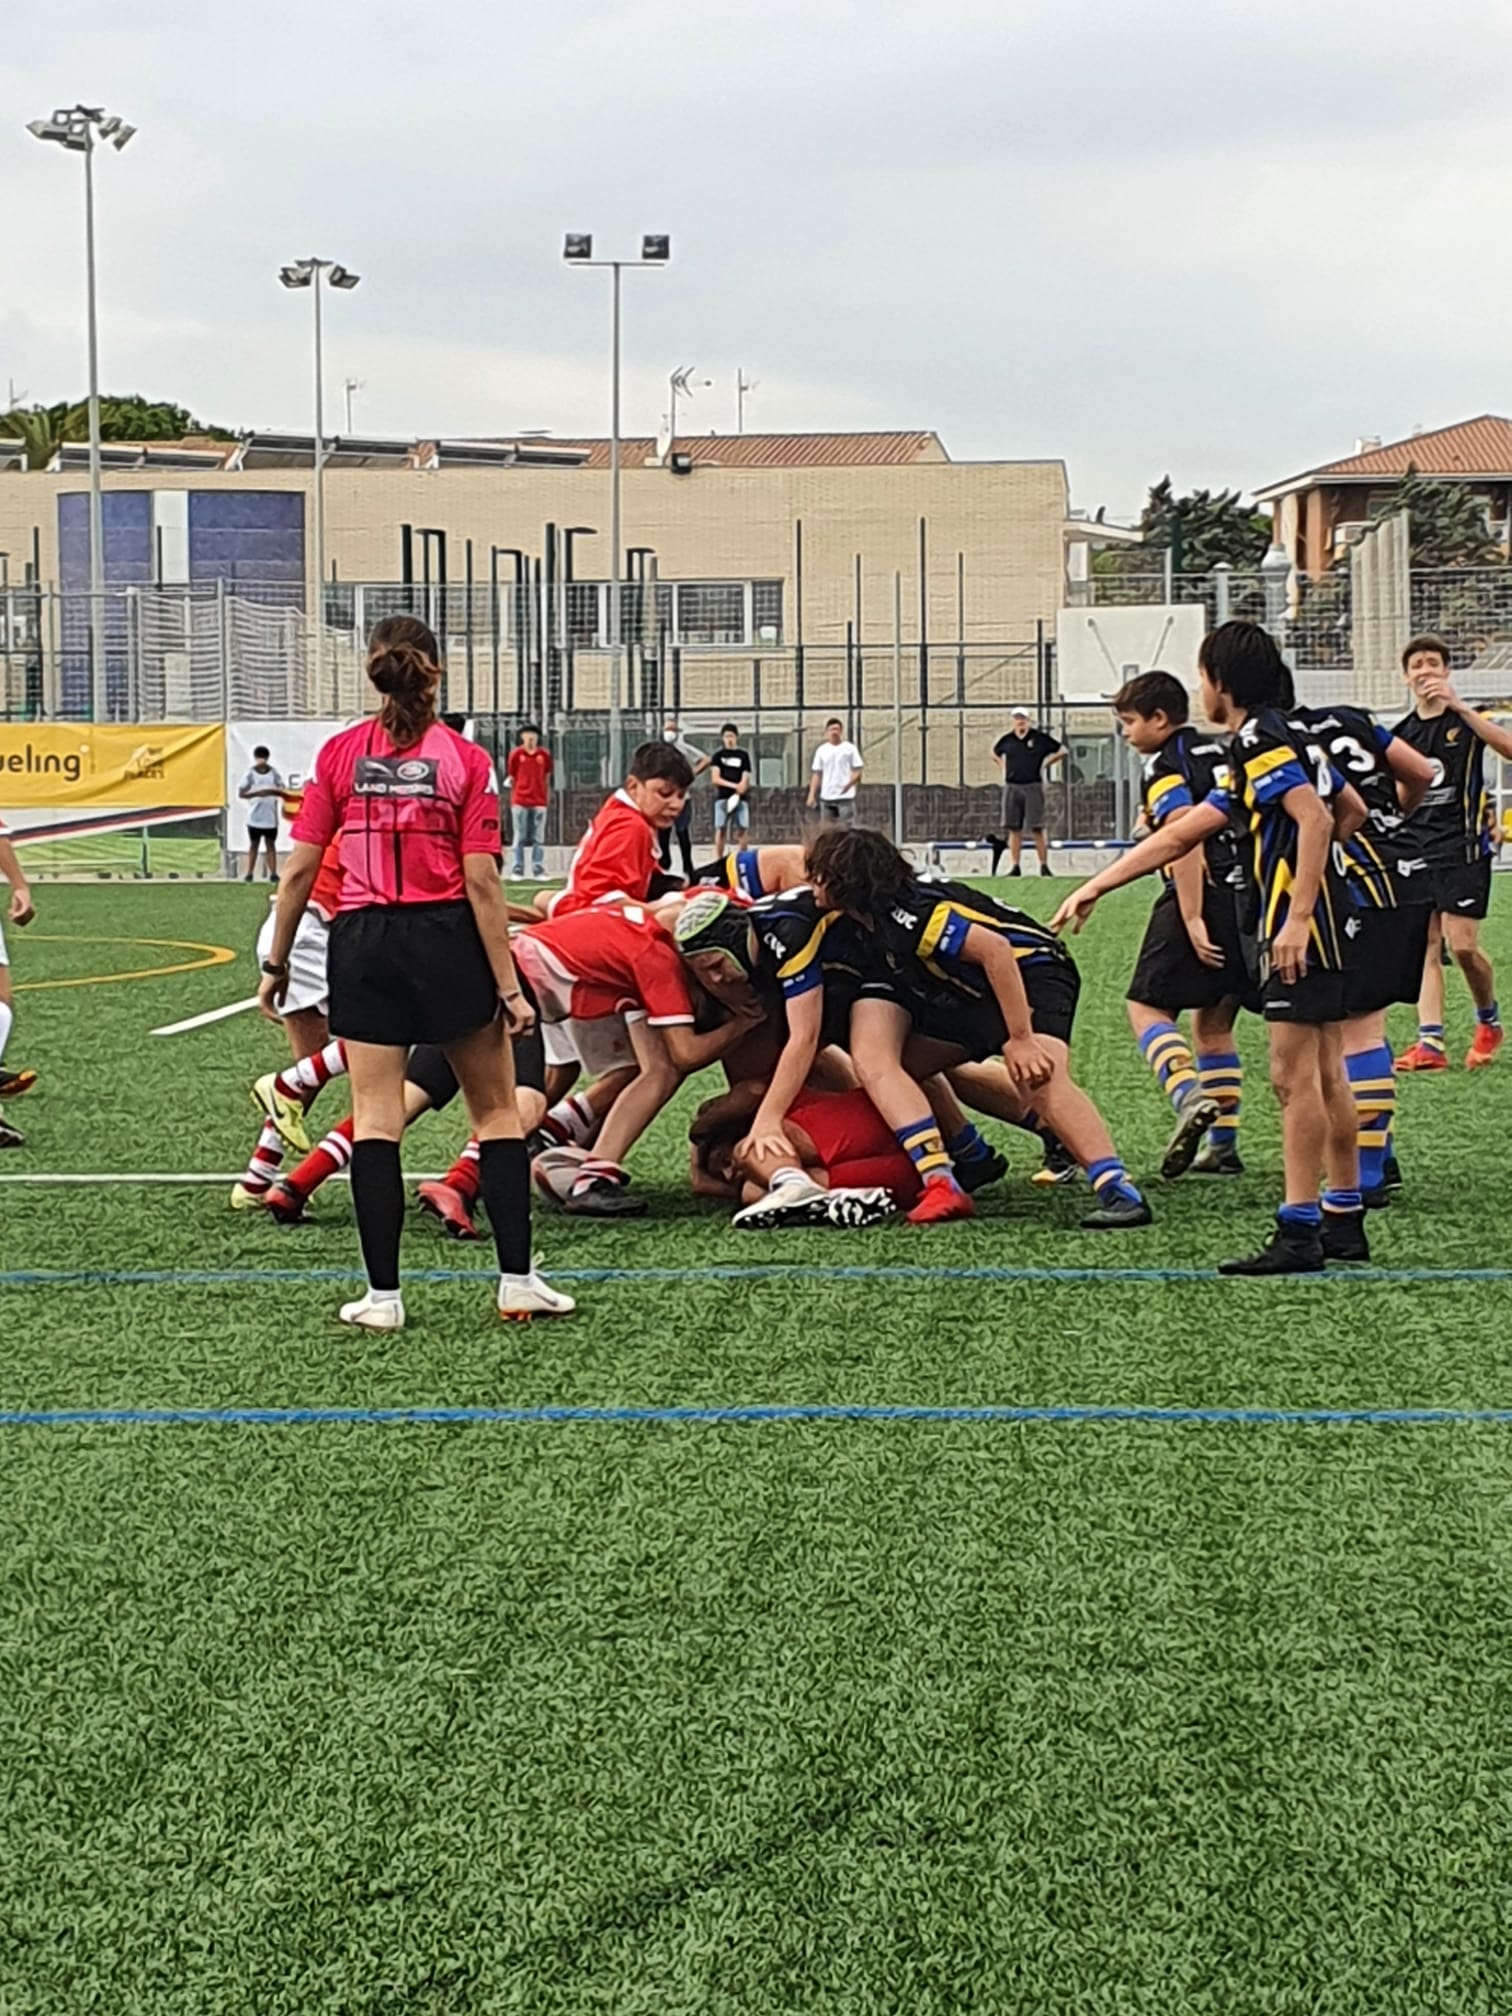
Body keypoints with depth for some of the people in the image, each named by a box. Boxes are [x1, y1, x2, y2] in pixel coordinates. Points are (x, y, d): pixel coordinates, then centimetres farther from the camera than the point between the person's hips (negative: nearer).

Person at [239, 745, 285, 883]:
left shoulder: (273, 773, 3)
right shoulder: (250, 774, -1)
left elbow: (283, 791, 2)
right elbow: (241, 794, -5)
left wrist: (272, 792, -18)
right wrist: (256, 793, -20)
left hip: (271, 816, 1)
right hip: (255, 817, -1)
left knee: (270, 844, 4)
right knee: (254, 844, 6)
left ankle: (273, 874, 1)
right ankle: (249, 873, 8)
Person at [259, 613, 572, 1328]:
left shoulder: (340, 754, 0)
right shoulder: (466, 760, -5)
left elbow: (300, 871, -1)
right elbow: (481, 881, -9)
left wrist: (277, 961, 11)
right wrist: (508, 987, -6)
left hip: (364, 945, 1)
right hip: (449, 942, -1)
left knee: (375, 1119, 4)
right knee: (497, 1110, 11)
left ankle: (383, 1294, 3)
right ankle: (517, 1279, 10)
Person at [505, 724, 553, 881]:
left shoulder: (544, 755, 5)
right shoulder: (516, 753, 0)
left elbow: (547, 778, 13)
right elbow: (511, 776, 6)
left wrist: (547, 796, 11)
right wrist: (513, 796, 1)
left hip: (539, 802, 2)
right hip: (520, 801, -2)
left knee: (539, 839, 3)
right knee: (520, 838, 1)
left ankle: (538, 871, 5)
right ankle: (517, 871, 4)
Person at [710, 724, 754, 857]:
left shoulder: (743, 755, 10)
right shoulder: (718, 755, 8)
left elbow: (745, 779, 3)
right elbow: (716, 779, -1)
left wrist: (738, 792, -16)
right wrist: (734, 785, -15)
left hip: (740, 797, 1)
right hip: (722, 797, -1)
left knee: (743, 829, -7)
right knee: (721, 829, -5)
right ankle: (720, 860, -1)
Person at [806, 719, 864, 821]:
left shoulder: (850, 748, 2)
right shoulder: (821, 750, 10)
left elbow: (857, 771, 0)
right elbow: (816, 774, 11)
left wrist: (849, 784, -19)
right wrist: (812, 795, 2)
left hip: (846, 797, -3)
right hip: (826, 797, 3)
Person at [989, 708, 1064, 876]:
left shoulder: (1039, 738, -1)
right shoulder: (1006, 740, 8)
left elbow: (1061, 752, 5)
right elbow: (994, 753, 28)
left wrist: (1045, 764, 1)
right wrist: (1003, 767, 14)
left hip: (1033, 787, -3)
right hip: (1011, 787, 3)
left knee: (1037, 829, -5)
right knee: (1014, 829, 4)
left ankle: (1044, 866, -3)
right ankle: (1014, 866, 7)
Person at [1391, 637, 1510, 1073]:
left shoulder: (1465, 721, -2)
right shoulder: (1401, 733, 11)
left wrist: (1458, 706, -27)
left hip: (1462, 846, -4)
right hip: (1416, 849, 4)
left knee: (1463, 946, -10)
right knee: (1425, 946, -2)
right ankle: (1430, 1042, -6)